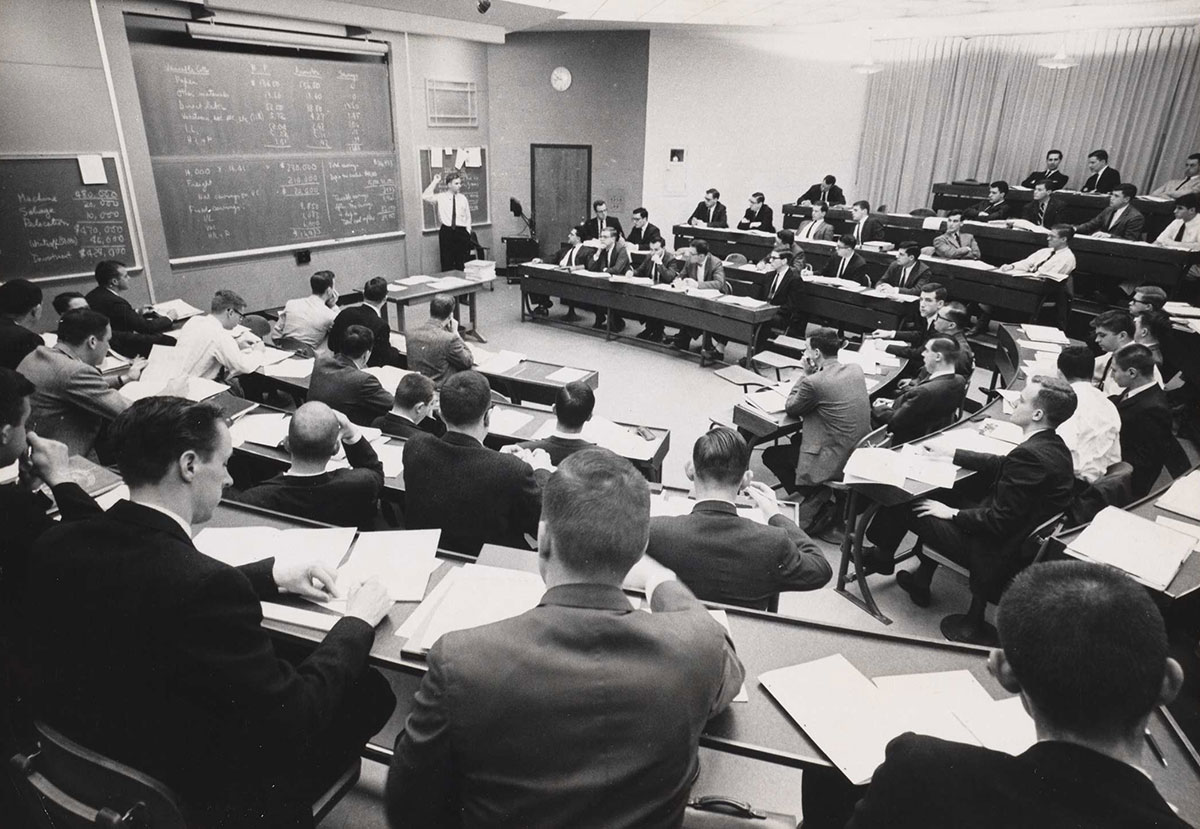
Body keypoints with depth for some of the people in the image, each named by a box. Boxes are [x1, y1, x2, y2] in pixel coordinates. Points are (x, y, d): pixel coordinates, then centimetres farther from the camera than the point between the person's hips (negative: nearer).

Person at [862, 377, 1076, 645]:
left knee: (904, 503, -1)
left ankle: (883, 557, 32)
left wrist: (952, 513, -13)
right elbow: (1002, 466, 15)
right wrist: (950, 453, 17)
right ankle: (920, 582, 31)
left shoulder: (1030, 455, -30)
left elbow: (1000, 521, -27)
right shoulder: (1053, 445, -1)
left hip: (996, 553, -10)